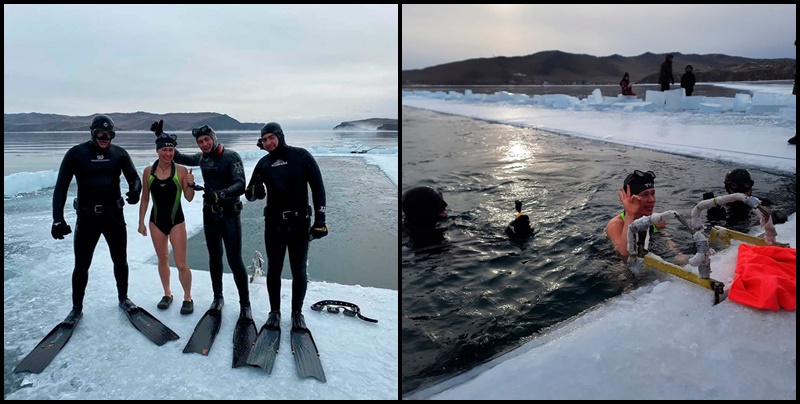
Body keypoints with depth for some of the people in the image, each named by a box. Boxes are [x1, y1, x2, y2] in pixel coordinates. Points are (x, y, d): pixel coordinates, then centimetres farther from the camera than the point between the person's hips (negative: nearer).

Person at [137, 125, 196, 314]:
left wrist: (191, 185, -24)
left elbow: (189, 198, -5)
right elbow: (145, 198, 6)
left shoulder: (181, 170, -11)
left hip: (176, 220, -3)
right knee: (163, 259, 16)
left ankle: (188, 298, 15)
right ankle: (167, 294, 32)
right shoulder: (148, 171, -3)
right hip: (156, 220, 3)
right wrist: (141, 222, 7)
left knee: (181, 264, -2)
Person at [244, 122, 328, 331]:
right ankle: (274, 311, 27)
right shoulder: (264, 163, 6)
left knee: (299, 271, 6)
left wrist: (320, 219, -10)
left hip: (300, 223, -2)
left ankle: (297, 312, 23)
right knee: (274, 269, 11)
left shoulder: (301, 156, -3)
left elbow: (317, 187, -4)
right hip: (274, 224, 3)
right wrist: (254, 191, -17)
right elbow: (250, 194, 9)